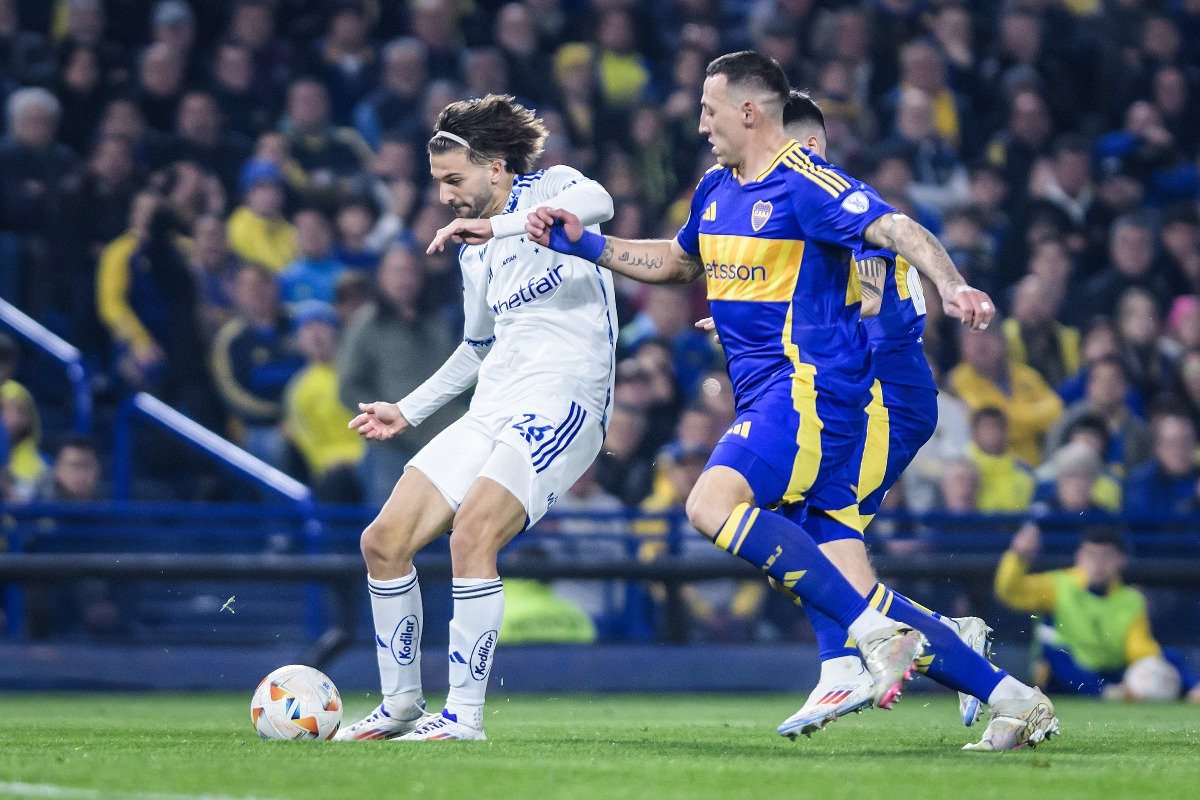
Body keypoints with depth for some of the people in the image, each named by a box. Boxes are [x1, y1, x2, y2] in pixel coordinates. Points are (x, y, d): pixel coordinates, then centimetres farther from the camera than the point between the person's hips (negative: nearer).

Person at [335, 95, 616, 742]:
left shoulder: (549, 188, -2)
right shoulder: (473, 247, 21)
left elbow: (597, 203, -28)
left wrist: (497, 226, -36)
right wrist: (407, 412, 29)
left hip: (561, 400, -9)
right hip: (491, 412, 9)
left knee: (472, 531, -28)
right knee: (384, 542, 1)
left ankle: (464, 715, -22)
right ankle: (401, 704, 15)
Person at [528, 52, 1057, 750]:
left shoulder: (804, 184, -10)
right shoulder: (716, 190, 17)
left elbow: (897, 229, -22)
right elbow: (676, 262, 35)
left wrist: (952, 285, -40)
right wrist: (584, 244, 24)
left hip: (810, 385, -9)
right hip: (771, 396, 9)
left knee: (712, 504, -27)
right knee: (847, 586, 1)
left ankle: (876, 630, -25)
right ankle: (1014, 700, 4)